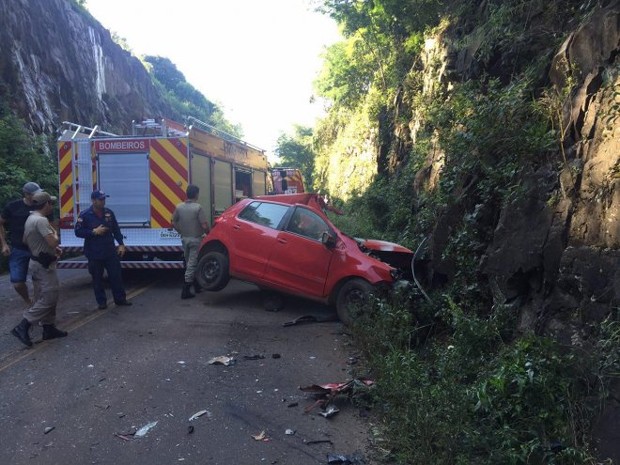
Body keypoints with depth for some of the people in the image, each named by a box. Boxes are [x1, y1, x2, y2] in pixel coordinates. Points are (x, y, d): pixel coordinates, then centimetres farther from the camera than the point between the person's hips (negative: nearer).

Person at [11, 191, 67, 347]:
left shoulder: (30, 219, 12)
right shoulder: (41, 220, -21)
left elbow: (26, 241, 23)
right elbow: (53, 242, -29)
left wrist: (52, 248, 15)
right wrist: (55, 232, -6)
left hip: (37, 262, 11)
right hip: (44, 265, -11)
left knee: (44, 298, 14)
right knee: (48, 298, -8)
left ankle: (49, 328, 20)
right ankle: (22, 327, -10)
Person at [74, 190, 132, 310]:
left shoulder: (109, 212, 4)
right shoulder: (85, 215, -8)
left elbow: (116, 230, 10)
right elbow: (78, 232, -8)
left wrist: (121, 244, 4)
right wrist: (94, 232, -18)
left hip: (110, 251, 3)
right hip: (94, 254, -3)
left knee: (116, 275, 6)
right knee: (97, 278, 6)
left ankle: (120, 299, 18)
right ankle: (101, 302, 18)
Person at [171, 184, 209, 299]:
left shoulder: (179, 207, -1)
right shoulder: (198, 207, -16)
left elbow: (174, 223, 6)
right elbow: (204, 226, -19)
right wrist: (208, 234, -1)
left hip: (184, 238, 6)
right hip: (195, 239, -5)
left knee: (189, 263, 18)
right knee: (192, 264, -2)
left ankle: (196, 285, 30)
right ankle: (186, 290, -4)